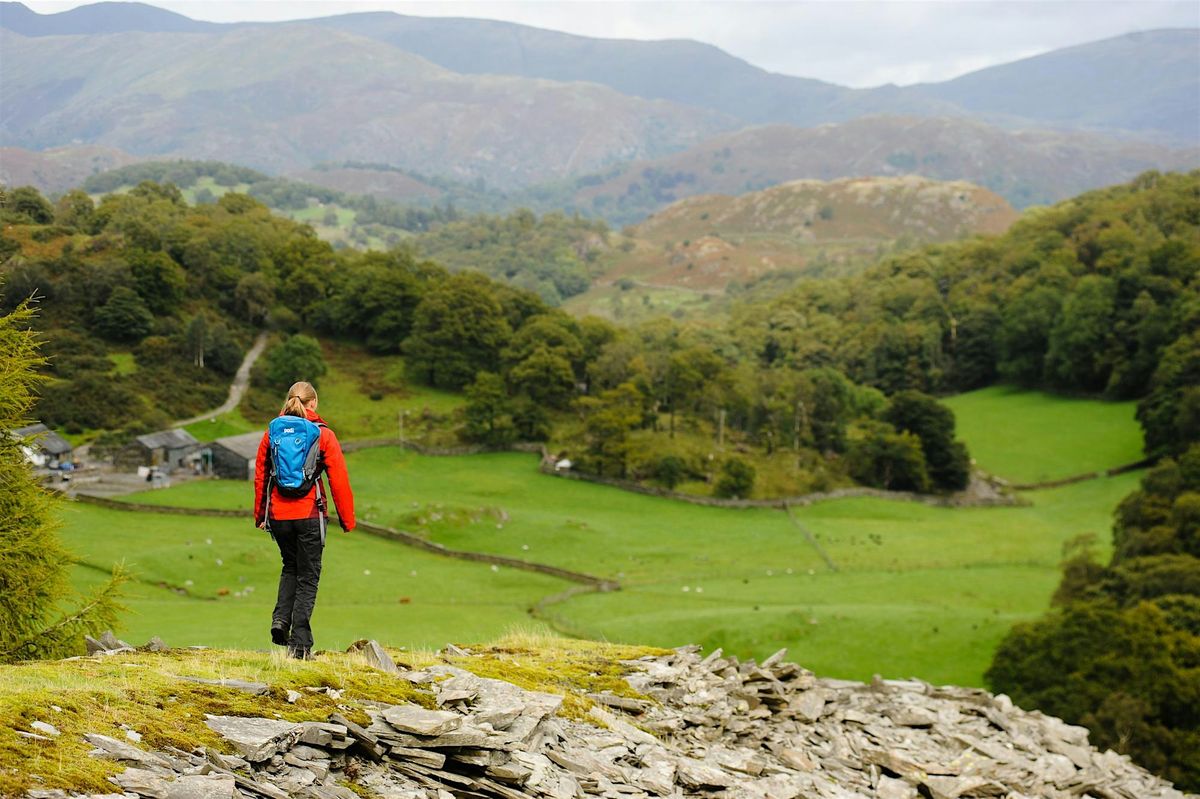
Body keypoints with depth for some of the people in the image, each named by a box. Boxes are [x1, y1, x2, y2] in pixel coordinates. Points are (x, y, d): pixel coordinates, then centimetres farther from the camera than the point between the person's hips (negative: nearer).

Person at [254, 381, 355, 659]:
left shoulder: (272, 432, 4)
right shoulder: (323, 435, -5)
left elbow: (260, 476, 8)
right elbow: (339, 480, -6)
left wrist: (260, 515, 19)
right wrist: (347, 519, 3)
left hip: (278, 515, 3)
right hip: (309, 515, -3)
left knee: (290, 567, 25)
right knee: (308, 577, 6)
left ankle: (281, 619, 5)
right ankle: (299, 642, 0)